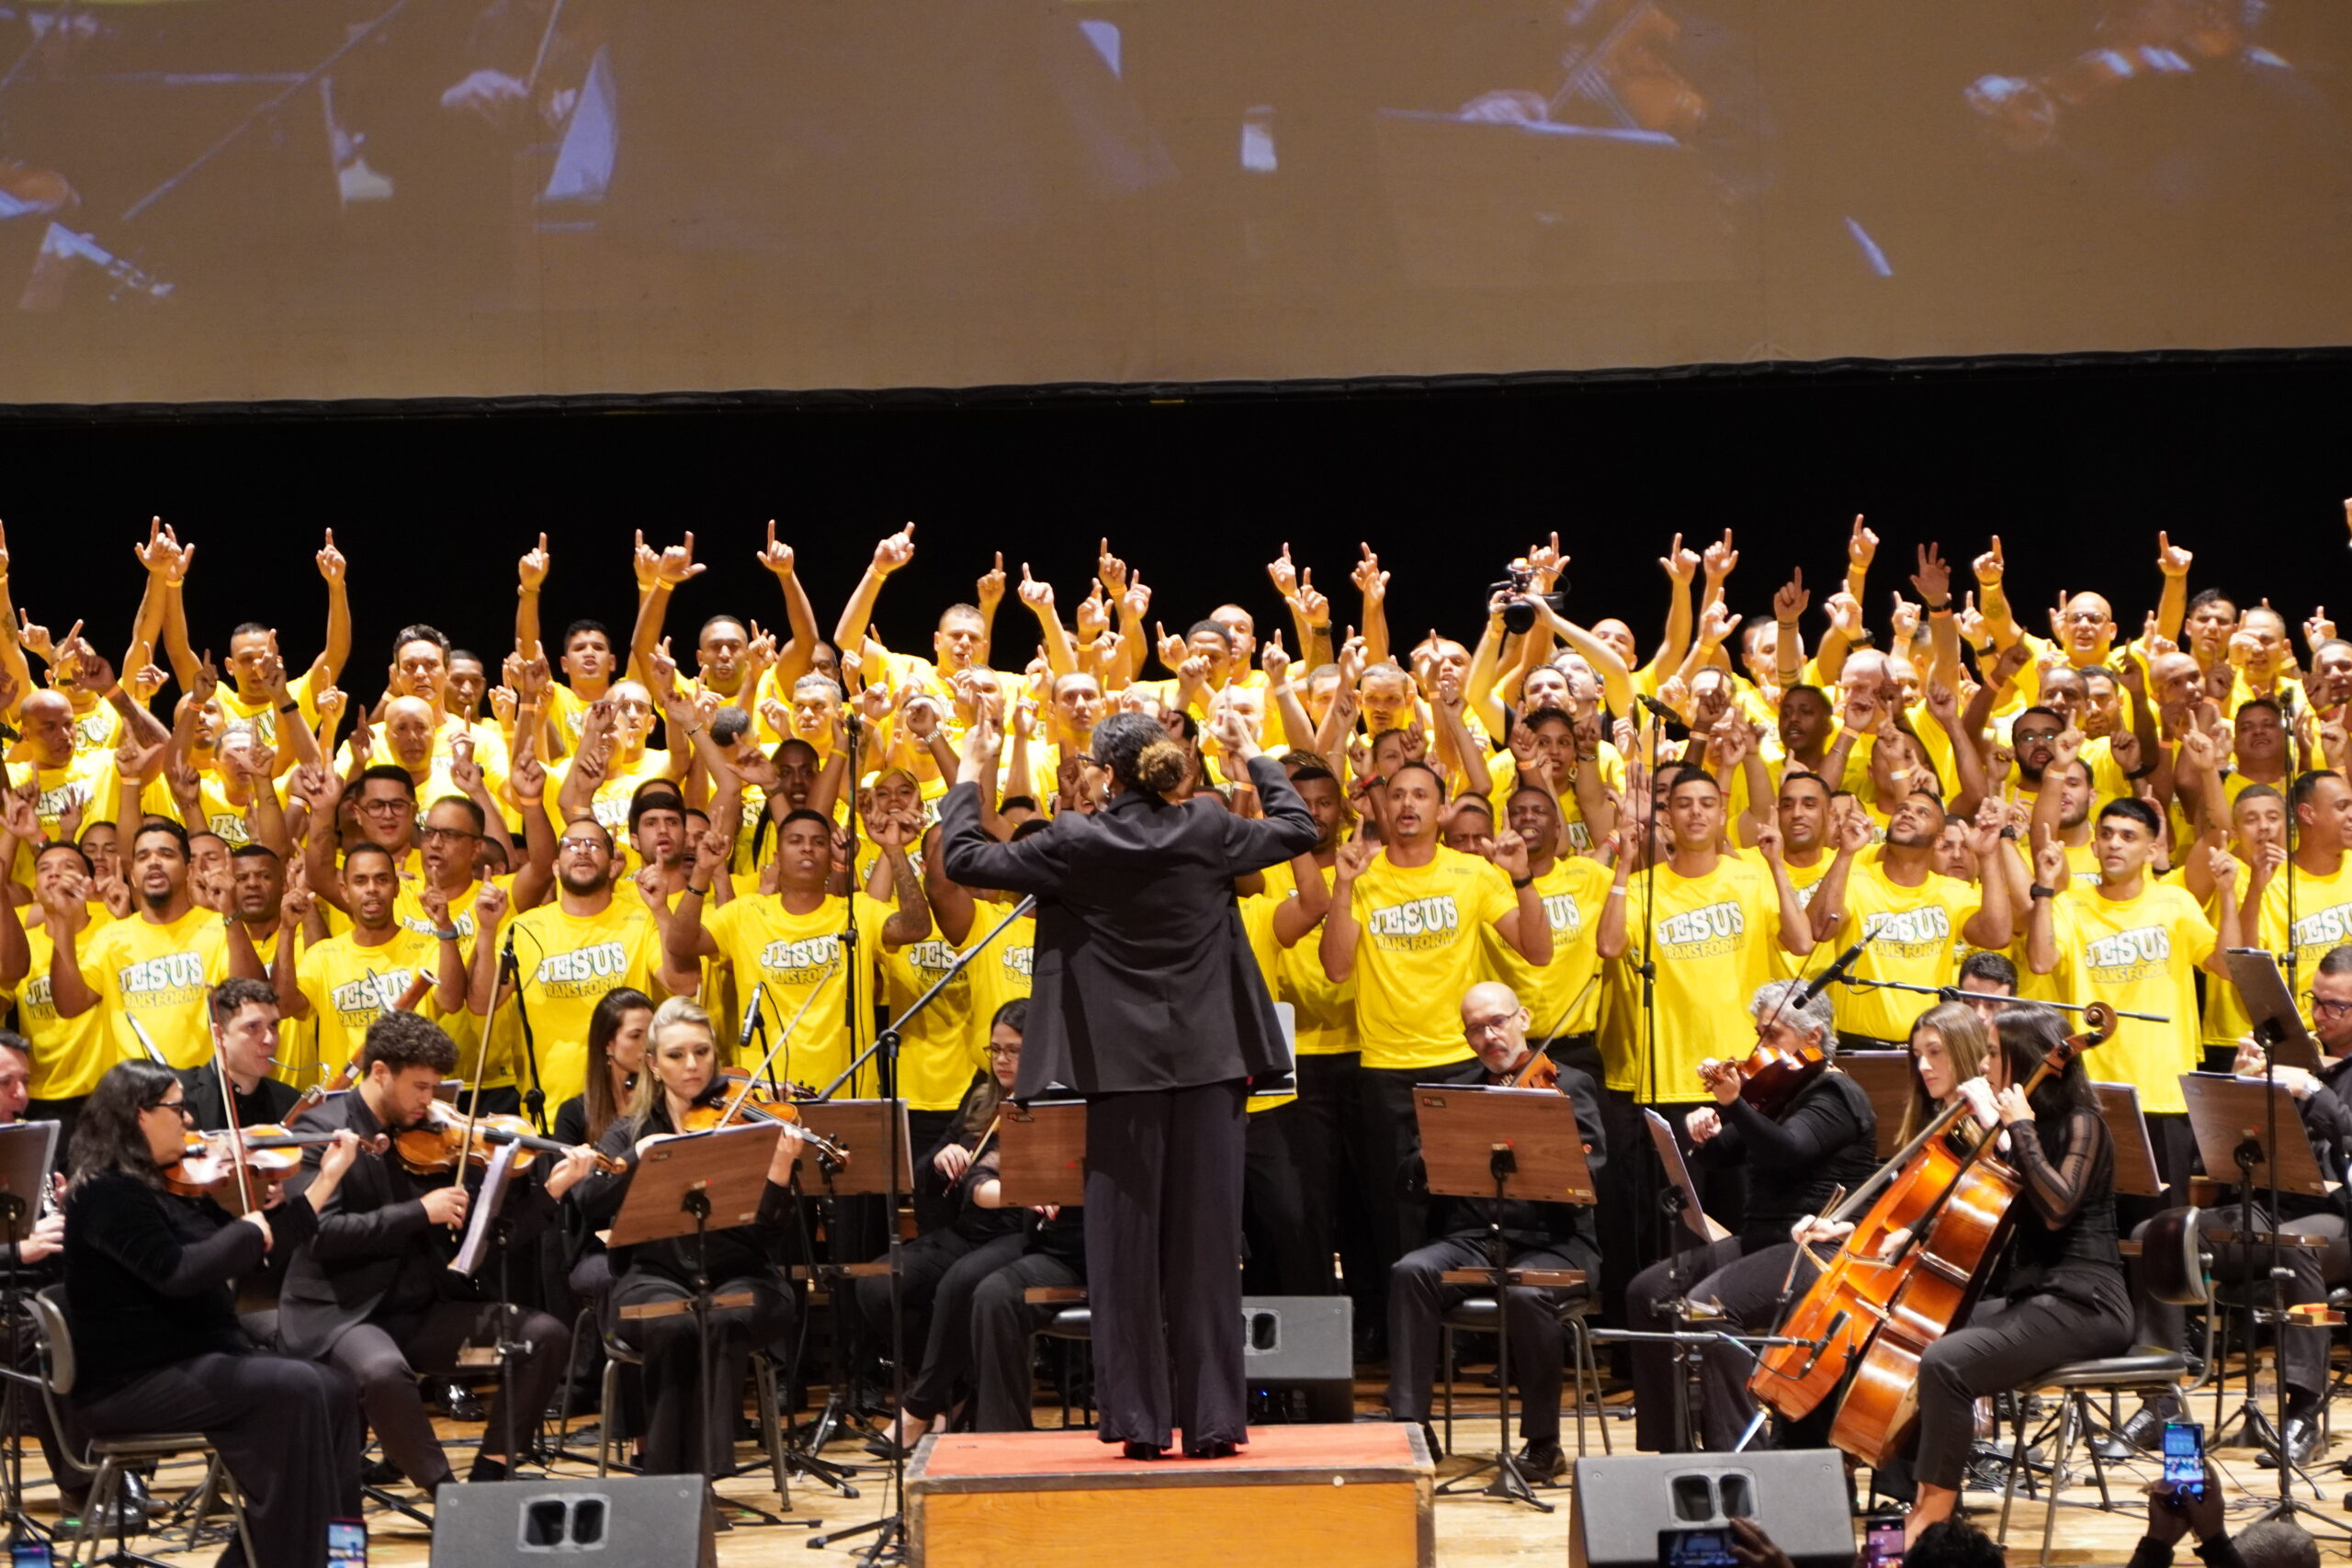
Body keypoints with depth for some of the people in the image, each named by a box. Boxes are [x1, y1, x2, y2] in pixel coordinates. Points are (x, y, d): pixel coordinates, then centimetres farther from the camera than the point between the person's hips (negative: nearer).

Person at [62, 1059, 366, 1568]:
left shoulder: (168, 1183, 12)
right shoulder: (108, 1192, -16)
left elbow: (243, 1252, 15)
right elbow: (178, 1272, -27)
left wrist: (328, 1177, 10)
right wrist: (253, 1227, -13)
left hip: (193, 1359, 9)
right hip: (130, 1382, -9)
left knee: (333, 1390, -10)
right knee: (294, 1389, -25)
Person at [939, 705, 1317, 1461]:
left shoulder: (1076, 843, -7)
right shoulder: (1208, 833, 0)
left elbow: (965, 859, 0)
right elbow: (1300, 830, 17)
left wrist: (969, 777, 14)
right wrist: (1254, 759, 29)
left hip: (1123, 1068, -2)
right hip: (1208, 1064, 2)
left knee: (1126, 1247, 5)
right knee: (1206, 1242, 5)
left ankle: (1140, 1421, 5)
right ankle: (1213, 1418, 6)